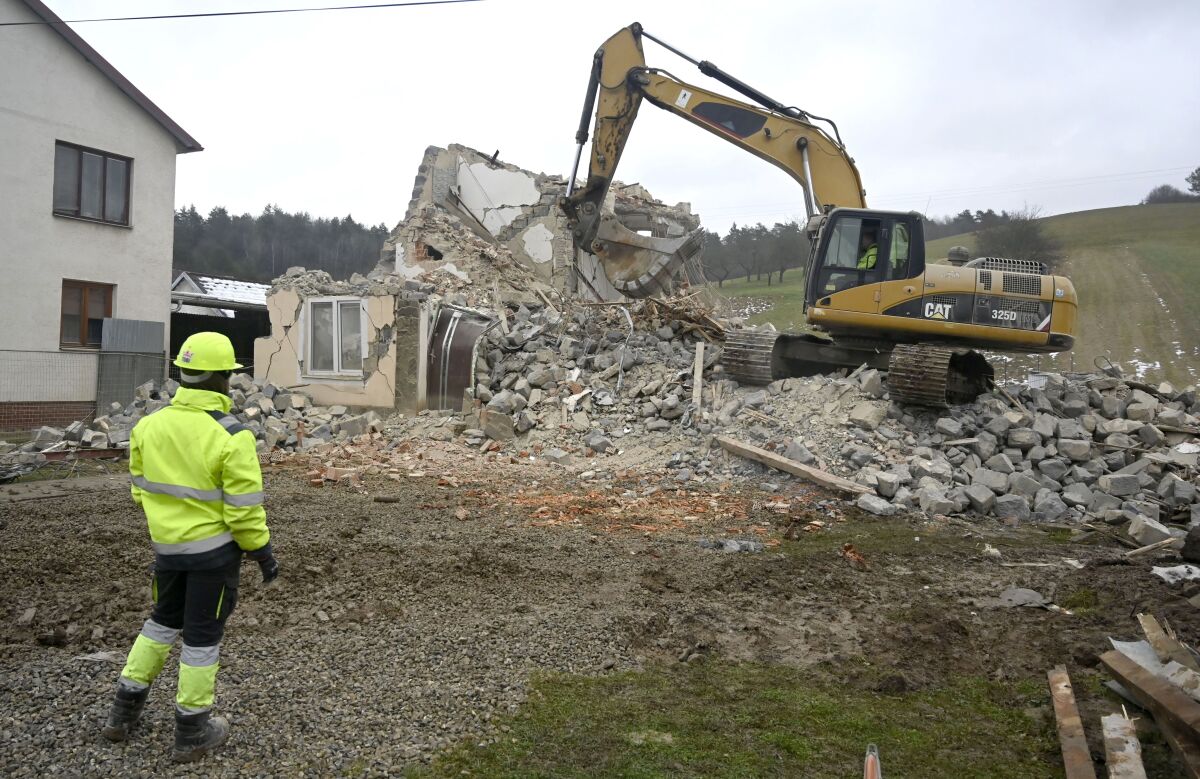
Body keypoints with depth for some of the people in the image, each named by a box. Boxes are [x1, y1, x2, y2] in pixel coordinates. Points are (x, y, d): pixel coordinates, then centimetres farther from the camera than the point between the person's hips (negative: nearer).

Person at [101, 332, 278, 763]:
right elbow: (244, 508, -19)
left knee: (163, 621, 25)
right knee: (203, 636, 7)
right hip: (214, 548, -5)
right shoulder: (232, 436, -22)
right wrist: (263, 552, -6)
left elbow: (141, 489, 8)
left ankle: (124, 710, 34)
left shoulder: (149, 425, -3)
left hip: (167, 545, 6)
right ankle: (192, 732, 20)